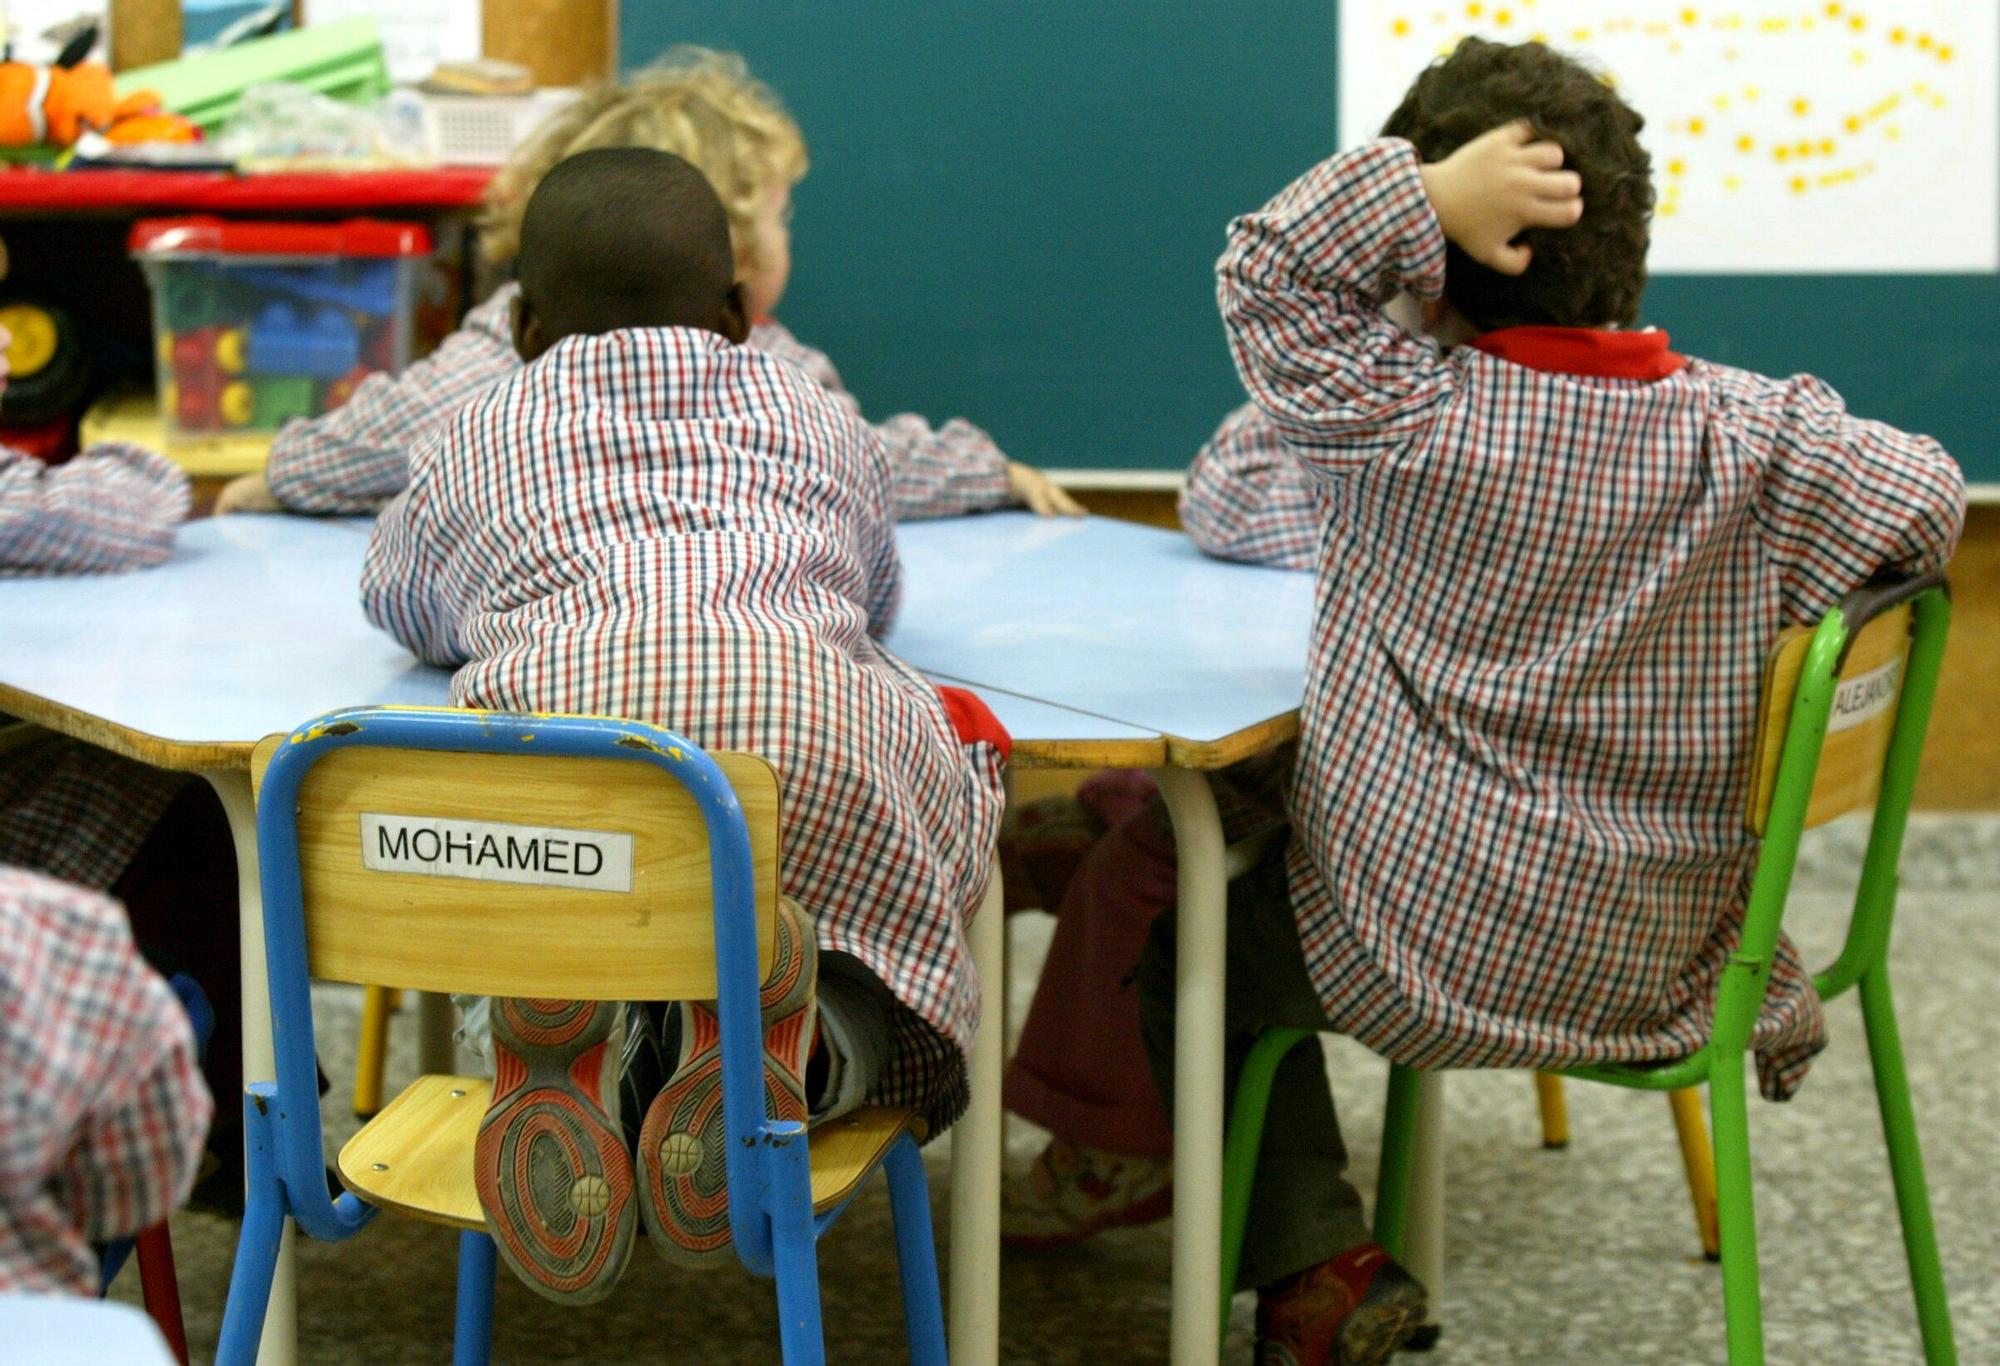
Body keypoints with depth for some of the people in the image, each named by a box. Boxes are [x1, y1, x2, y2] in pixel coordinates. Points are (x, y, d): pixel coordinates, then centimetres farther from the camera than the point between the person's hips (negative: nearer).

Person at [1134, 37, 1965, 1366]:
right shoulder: (1745, 432, -12)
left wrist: (1425, 191, -20)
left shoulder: (1408, 419, -18)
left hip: (1419, 962, -4)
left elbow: (1267, 271, -8)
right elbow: (1928, 501, -2)